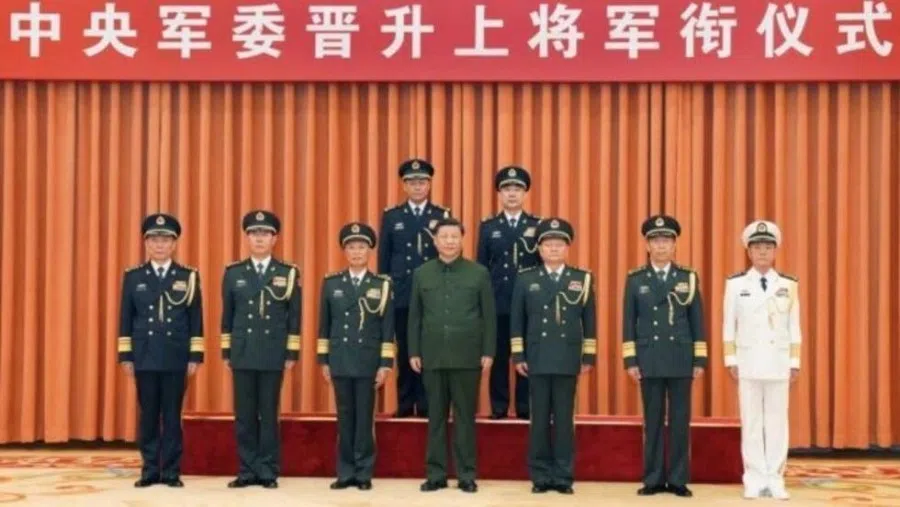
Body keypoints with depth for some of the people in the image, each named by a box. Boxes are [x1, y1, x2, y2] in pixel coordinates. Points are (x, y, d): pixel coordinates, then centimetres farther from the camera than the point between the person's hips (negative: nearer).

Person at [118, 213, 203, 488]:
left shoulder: (189, 276, 3)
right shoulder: (133, 277, 6)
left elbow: (196, 321, 3)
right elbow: (126, 319, 6)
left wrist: (195, 356, -2)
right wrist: (126, 356, 1)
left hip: (176, 359, -1)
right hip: (144, 358, 1)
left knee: (172, 416, 3)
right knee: (148, 416, 5)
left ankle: (171, 471, 9)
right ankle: (150, 470, 13)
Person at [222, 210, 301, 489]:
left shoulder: (289, 273, 3)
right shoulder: (233, 273, 7)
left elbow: (294, 317, 2)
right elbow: (227, 316, 9)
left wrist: (292, 354, -2)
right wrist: (226, 352, 5)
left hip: (274, 355, -1)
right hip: (242, 354, 2)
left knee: (269, 415, 2)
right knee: (244, 415, 4)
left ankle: (268, 471, 9)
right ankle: (248, 470, 12)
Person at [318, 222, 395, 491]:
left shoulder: (382, 284, 1)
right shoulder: (331, 283, 5)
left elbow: (388, 328, -1)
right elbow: (324, 325, 8)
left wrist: (385, 364, -5)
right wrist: (324, 360, 4)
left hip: (369, 362, -1)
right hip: (340, 361, 2)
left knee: (365, 418, 2)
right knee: (344, 417, 6)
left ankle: (363, 473, 10)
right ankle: (345, 472, 13)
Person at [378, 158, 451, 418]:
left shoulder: (443, 216, 6)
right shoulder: (391, 216, 8)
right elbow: (383, 258, 7)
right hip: (401, 294, 1)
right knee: (405, 351, 4)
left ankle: (427, 404, 6)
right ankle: (405, 404, 11)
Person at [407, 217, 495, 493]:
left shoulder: (479, 273, 1)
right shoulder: (421, 274, 7)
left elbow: (489, 316, 1)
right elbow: (415, 316, 9)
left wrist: (488, 352, -4)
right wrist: (414, 352, 4)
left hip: (467, 356, -2)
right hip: (432, 356, 2)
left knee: (465, 416, 3)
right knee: (436, 416, 6)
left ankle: (466, 475, 10)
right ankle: (436, 473, 13)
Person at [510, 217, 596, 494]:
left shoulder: (583, 279, 5)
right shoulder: (526, 279, 5)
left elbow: (589, 322, 6)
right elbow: (517, 321, 5)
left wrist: (589, 357, 2)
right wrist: (518, 356, 1)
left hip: (568, 360, 0)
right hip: (537, 360, 0)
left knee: (564, 419, 3)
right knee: (539, 419, 4)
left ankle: (564, 476, 9)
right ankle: (541, 475, 10)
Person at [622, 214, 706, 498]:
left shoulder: (689, 278, 5)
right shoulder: (635, 280, 4)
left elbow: (697, 322, 5)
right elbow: (629, 322, 3)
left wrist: (700, 360, 0)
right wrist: (630, 360, -3)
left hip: (681, 360, 0)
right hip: (649, 360, 0)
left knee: (680, 421, 2)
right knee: (652, 421, 4)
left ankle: (678, 480, 9)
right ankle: (653, 479, 10)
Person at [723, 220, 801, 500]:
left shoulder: (788, 285, 4)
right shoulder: (736, 284, 0)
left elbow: (794, 327, 6)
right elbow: (729, 325, 2)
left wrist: (795, 362, 3)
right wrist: (731, 361, -2)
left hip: (779, 363, 1)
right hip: (748, 363, -1)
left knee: (777, 422, 4)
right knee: (751, 423, 3)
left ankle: (775, 480, 10)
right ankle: (755, 480, 8)